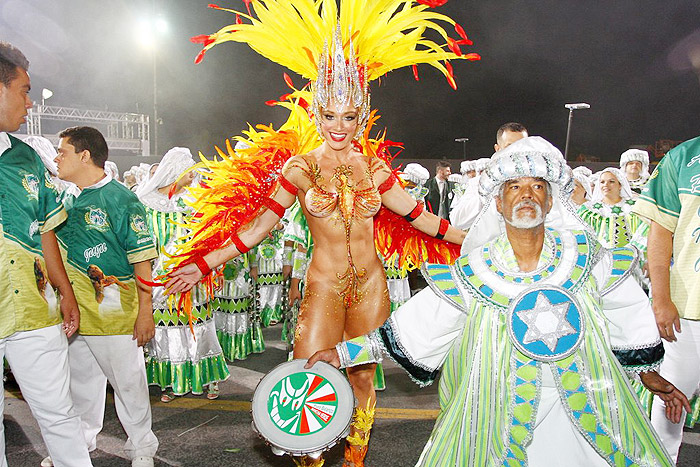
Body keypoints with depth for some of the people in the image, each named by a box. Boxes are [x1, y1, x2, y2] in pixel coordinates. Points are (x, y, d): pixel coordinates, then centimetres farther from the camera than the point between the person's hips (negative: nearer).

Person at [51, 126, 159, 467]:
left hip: (114, 313, -6)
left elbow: (142, 260, -12)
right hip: (74, 311, 7)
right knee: (81, 382, 21)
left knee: (128, 383, 6)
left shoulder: (121, 199, -11)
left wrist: (145, 312, -14)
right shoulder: (67, 200, 9)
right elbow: (52, 249, 22)